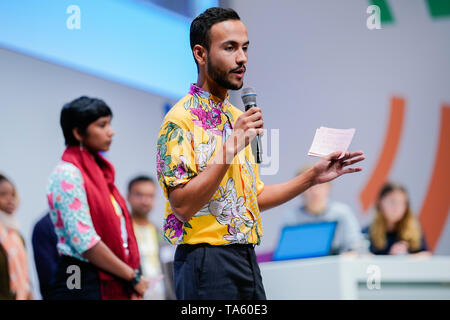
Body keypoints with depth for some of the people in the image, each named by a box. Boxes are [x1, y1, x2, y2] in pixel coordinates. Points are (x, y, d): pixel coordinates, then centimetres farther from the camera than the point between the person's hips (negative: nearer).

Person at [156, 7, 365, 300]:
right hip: (206, 262, -8)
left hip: (247, 261, 8)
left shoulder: (236, 117, 17)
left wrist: (313, 177, 13)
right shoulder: (181, 119, -10)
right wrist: (230, 147, -23)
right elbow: (182, 204, -20)